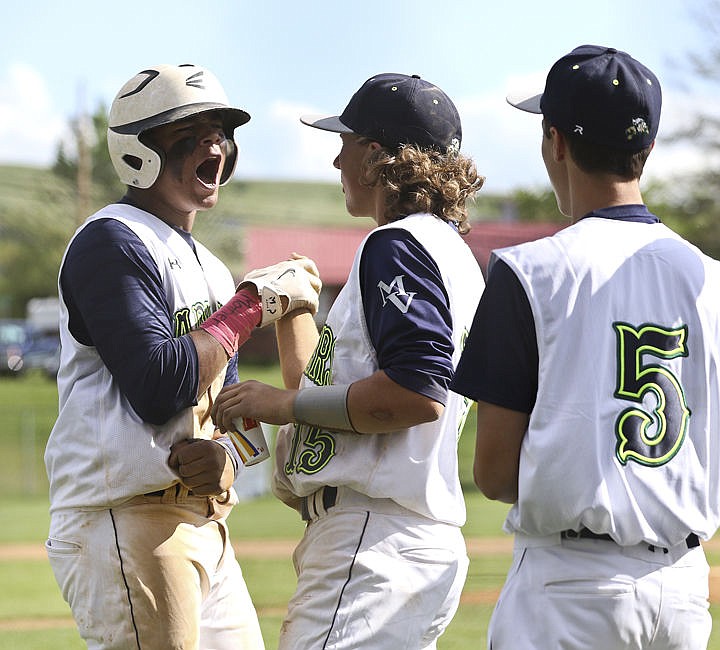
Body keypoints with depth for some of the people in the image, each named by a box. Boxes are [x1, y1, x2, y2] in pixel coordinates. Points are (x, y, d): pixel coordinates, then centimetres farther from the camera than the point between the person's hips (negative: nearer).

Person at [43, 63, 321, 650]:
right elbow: (159, 389, -20)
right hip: (126, 525, -9)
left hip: (205, 529, 9)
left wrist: (225, 458, -4)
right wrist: (255, 303, -12)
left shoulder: (208, 268, 21)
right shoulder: (112, 241, -8)